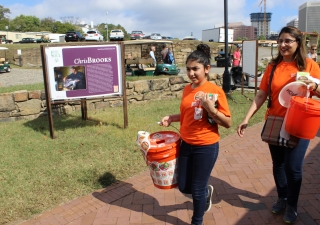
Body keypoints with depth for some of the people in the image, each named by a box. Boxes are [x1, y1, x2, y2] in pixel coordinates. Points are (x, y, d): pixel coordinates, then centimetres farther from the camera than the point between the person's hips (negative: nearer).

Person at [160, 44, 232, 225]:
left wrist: (211, 109, -27)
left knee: (197, 189, 9)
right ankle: (207, 191, 48)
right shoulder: (187, 89, 3)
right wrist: (171, 118, 1)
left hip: (206, 147, -6)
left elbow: (228, 123, -13)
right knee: (183, 187, 16)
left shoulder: (215, 90, -15)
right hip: (186, 144, 6)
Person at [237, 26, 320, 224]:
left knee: (293, 167, 3)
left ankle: (292, 206, 26)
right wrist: (246, 119, -7)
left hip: (299, 125, -3)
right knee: (278, 164, 14)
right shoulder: (273, 66, 1)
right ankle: (282, 198, 37)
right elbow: (261, 96, 0)